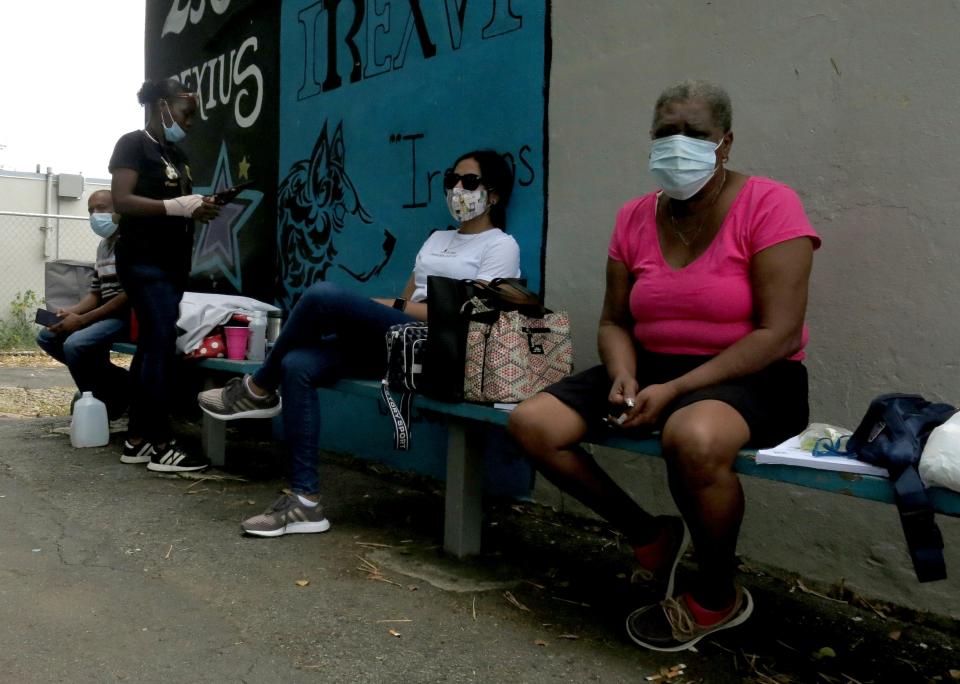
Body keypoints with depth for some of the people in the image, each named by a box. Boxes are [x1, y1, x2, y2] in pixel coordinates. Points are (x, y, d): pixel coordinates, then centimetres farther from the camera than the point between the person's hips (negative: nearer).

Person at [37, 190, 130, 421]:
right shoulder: (102, 246, 16)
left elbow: (129, 294, -20)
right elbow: (96, 293, 18)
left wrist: (82, 320, -19)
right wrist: (70, 311, -4)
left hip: (126, 315, -10)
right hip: (104, 314, 10)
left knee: (75, 344, -29)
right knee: (46, 337, 5)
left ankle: (106, 403, -7)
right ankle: (114, 380, 3)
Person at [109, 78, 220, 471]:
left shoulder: (177, 154, 19)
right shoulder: (133, 144, -5)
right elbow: (122, 200, -16)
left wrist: (198, 207, 6)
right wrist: (177, 206, -21)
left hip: (171, 263, 8)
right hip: (144, 262, -8)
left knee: (150, 347, 7)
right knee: (161, 346, -12)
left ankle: (137, 440, 11)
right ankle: (161, 446, -9)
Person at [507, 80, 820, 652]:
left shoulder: (767, 205, -10)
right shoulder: (635, 218, 6)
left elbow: (778, 335, -17)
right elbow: (614, 322, 9)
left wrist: (674, 390, -23)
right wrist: (623, 377, -14)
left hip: (753, 378, -5)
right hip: (652, 368, 6)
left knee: (693, 437, -40)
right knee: (531, 423, -13)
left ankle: (718, 596, -7)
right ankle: (649, 535, 8)